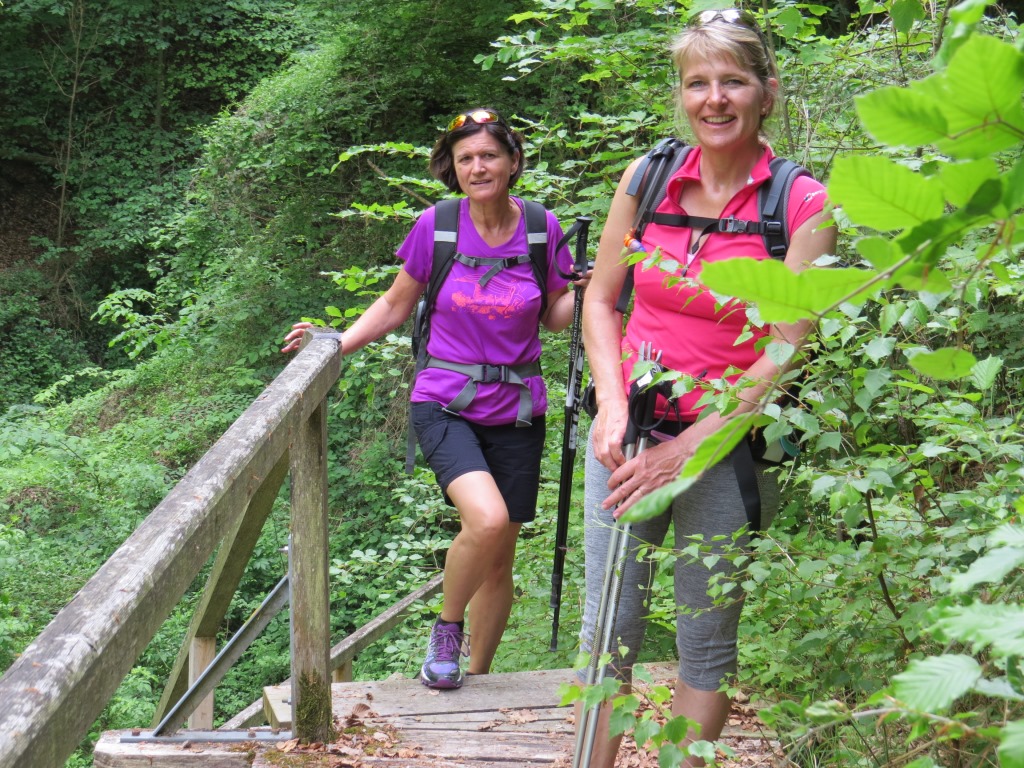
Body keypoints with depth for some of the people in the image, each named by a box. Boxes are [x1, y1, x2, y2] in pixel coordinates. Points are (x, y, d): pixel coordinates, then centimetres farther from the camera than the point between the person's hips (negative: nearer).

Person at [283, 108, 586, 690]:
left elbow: (556, 317, 10)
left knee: (500, 561, 9)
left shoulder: (542, 229, -2)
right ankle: (447, 626, 2)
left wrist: (590, 287, -9)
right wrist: (337, 343, -4)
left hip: (517, 409, 2)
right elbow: (396, 306, 8)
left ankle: (478, 676, 31)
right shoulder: (436, 226, -5)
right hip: (445, 403, -2)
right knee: (486, 519, -27)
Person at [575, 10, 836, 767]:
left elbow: (784, 357, -13)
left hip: (727, 447, -3)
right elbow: (600, 300, 8)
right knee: (608, 626, 9)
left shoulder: (803, 206, -9)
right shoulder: (647, 178, 1)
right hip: (627, 430, 3)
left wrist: (682, 450, -17)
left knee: (705, 641, 8)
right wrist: (613, 407, -7)